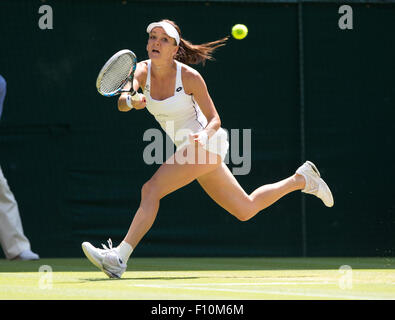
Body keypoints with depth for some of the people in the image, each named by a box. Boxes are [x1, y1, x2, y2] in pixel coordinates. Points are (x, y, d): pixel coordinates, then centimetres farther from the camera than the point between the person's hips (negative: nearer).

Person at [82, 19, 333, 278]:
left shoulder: (189, 77, -16)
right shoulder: (143, 71, -2)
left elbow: (214, 120, -9)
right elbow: (122, 102, -19)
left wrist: (204, 135, -30)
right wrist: (131, 101, -42)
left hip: (207, 143, -7)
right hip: (189, 149, 7)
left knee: (151, 189, -23)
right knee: (246, 211, 18)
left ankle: (119, 257, -26)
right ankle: (301, 179, 34)